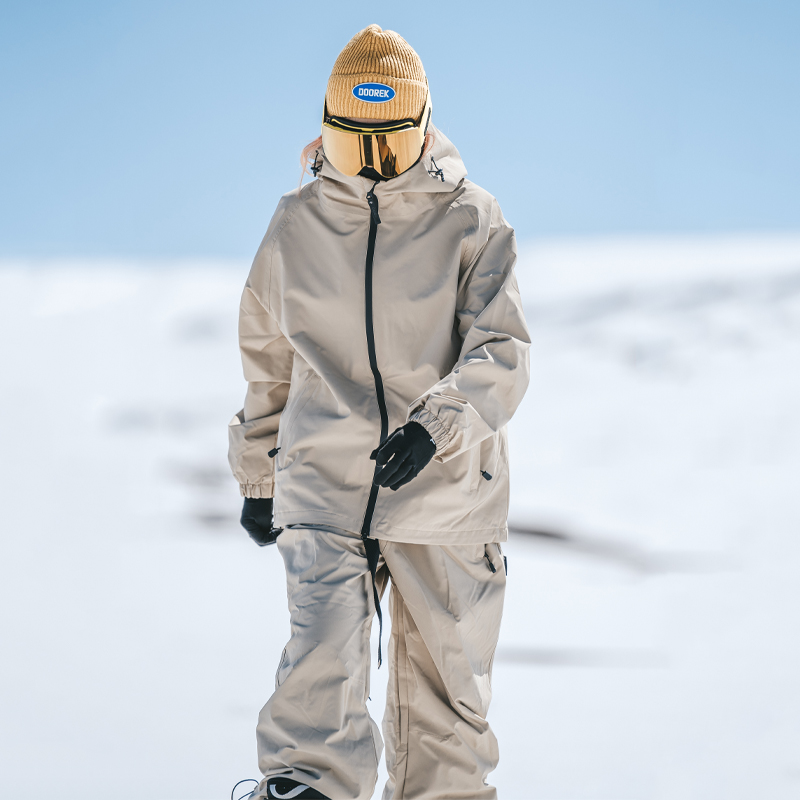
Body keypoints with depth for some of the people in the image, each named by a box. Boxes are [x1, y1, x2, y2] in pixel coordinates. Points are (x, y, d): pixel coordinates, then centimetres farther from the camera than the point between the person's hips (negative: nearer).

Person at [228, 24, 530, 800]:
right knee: (321, 666, -16)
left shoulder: (470, 221, -1)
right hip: (324, 487, 1)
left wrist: (436, 424, -28)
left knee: (445, 685, 10)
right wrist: (258, 474, 23)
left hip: (445, 490, -1)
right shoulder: (296, 225, 6)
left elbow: (502, 355, -11)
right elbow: (268, 360, 18)